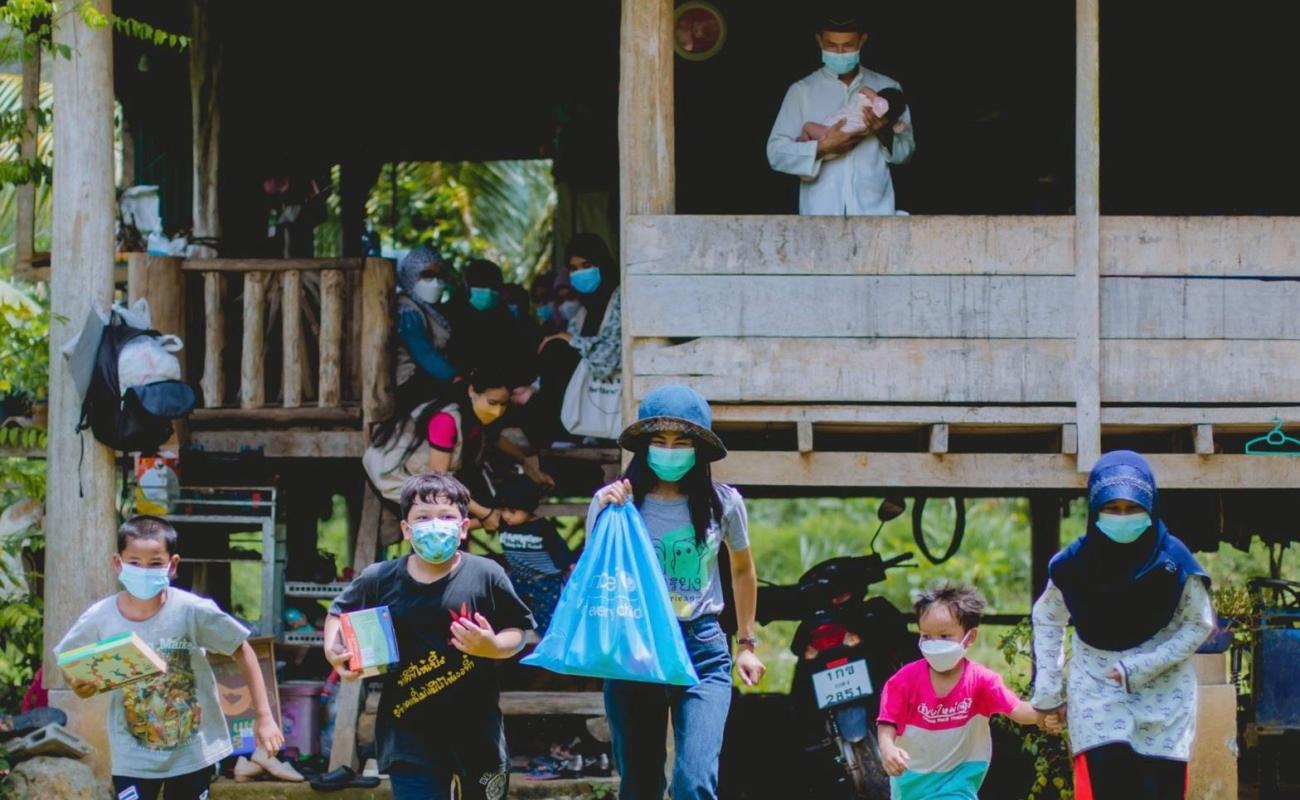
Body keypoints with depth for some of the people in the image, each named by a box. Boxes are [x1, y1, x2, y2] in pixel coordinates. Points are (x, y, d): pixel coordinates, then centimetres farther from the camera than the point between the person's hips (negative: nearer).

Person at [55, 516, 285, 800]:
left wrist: (264, 718, -8)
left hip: (193, 752, 0)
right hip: (133, 756, 0)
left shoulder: (193, 611, -17)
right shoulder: (100, 618, -12)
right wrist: (77, 683, -20)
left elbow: (242, 651, -6)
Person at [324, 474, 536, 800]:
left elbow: (517, 634, 0)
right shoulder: (379, 580, -3)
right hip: (411, 735, 0)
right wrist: (333, 650, -4)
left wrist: (492, 646, -21)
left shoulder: (486, 575, -7)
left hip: (477, 730, 0)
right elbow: (339, 613, 14)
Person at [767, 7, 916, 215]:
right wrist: (822, 148, -13)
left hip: (873, 207, 1)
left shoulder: (886, 88, 13)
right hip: (820, 210, -1)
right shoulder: (802, 91, 8)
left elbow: (906, 151, 13)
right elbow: (776, 153, 1)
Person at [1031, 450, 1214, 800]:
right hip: (1098, 694, 0)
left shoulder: (1174, 561, -12)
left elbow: (1199, 624, -2)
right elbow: (1046, 618, 9)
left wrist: (1144, 667, -12)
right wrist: (1048, 687, 7)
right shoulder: (1074, 564, -9)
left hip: (1164, 697, 0)